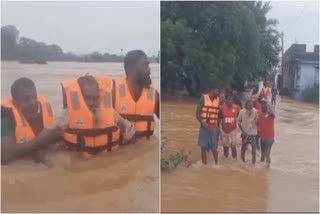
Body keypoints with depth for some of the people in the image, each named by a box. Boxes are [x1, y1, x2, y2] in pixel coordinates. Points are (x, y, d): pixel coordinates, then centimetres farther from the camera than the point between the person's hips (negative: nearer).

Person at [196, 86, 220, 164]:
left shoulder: (218, 100, 3)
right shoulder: (203, 98, -7)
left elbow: (219, 114, 10)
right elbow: (197, 113, -7)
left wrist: (218, 126, 7)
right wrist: (202, 122, -22)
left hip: (214, 127, 2)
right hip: (204, 126, -2)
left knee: (214, 147, 4)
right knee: (203, 147, 2)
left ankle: (216, 163, 16)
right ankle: (204, 164, 12)